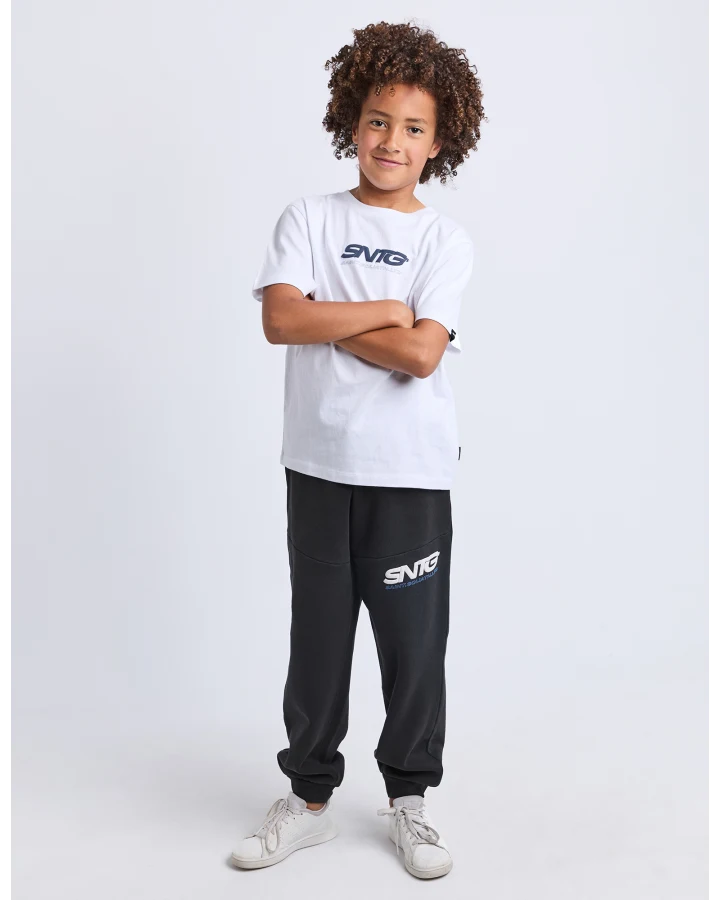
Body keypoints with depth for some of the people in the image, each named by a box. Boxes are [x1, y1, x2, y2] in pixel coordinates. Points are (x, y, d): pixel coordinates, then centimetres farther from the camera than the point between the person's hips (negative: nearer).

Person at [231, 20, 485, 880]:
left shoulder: (445, 239, 1)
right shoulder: (310, 218, 5)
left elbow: (421, 354, -13)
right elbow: (281, 319, -11)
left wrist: (327, 320, -8)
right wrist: (384, 310, -11)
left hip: (412, 471, -1)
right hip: (321, 463, 1)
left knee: (414, 641, 7)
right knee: (317, 637, 11)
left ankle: (409, 796, 28)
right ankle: (309, 797, 28)